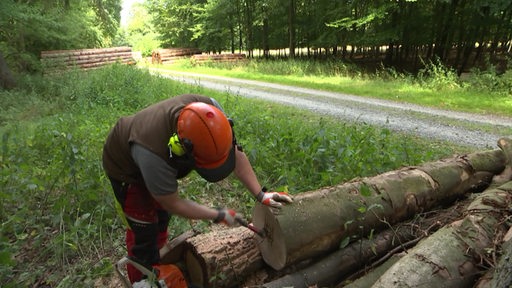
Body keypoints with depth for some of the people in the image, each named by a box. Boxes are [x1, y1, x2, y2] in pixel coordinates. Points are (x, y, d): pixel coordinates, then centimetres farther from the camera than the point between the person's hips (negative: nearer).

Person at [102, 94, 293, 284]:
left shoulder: (210, 109, -34)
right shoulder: (152, 154, -45)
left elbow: (236, 154, -21)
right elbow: (173, 204, -28)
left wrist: (260, 194, -23)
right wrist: (219, 215, -19)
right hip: (125, 167, -6)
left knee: (162, 214, 20)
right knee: (144, 232, -2)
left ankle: (157, 259, 45)